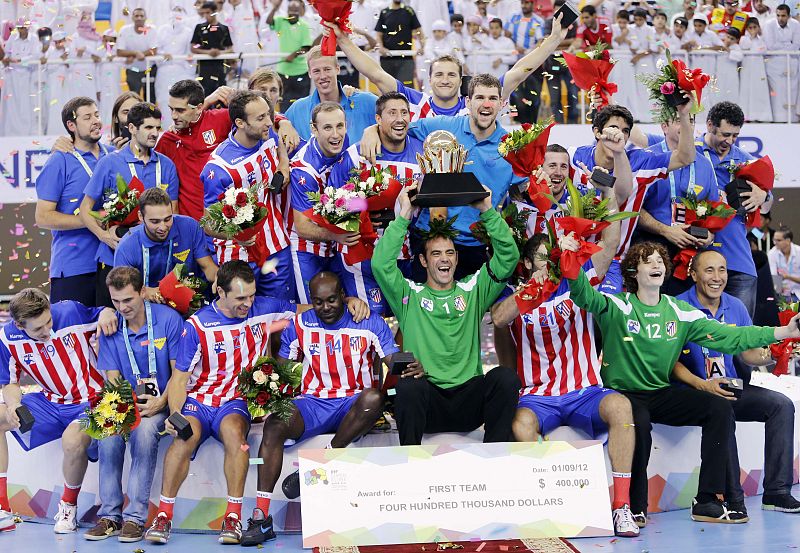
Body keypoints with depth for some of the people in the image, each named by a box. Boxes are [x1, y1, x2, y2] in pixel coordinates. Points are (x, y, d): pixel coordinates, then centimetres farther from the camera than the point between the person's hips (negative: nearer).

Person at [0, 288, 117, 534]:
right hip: (50, 402, 5)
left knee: (72, 440, -36)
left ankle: (69, 507, -6)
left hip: (89, 401, -5)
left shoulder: (71, 311, -17)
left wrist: (107, 313, -23)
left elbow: (110, 311, 1)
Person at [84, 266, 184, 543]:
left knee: (144, 431, -34)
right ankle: (110, 515, -23)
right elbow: (112, 376, 5)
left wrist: (160, 402, -18)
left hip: (159, 402, -3)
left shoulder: (168, 319, -6)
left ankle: (135, 517, -31)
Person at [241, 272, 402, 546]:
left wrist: (410, 369, -27)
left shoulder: (369, 323, 2)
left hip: (354, 404, -1)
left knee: (374, 398, -37)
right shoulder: (299, 326, 8)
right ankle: (261, 516, -33)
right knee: (274, 425, -29)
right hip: (313, 403, 1)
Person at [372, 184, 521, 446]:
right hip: (426, 400, -2)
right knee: (409, 385, -36)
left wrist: (488, 211, 0)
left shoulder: (473, 291, 19)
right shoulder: (410, 296, 13)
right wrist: (403, 217, -6)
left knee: (505, 377, -28)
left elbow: (508, 257, 9)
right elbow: (381, 265, -4)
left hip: (469, 399, 2)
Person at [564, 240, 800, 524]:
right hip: (624, 394, -5)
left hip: (662, 394, 5)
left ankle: (708, 501, -11)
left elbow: (727, 336, 1)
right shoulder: (617, 306, -6)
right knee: (639, 421, -37)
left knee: (720, 409, -12)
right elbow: (584, 295, -26)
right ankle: (635, 507, -18)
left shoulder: (679, 311, 6)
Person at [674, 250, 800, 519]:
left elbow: (748, 352, 11)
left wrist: (768, 356, -12)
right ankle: (732, 497, -27)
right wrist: (703, 385, -27)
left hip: (731, 388, 7)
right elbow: (672, 361, -13)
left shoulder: (735, 307, 10)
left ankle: (776, 493, -13)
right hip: (694, 392, -6)